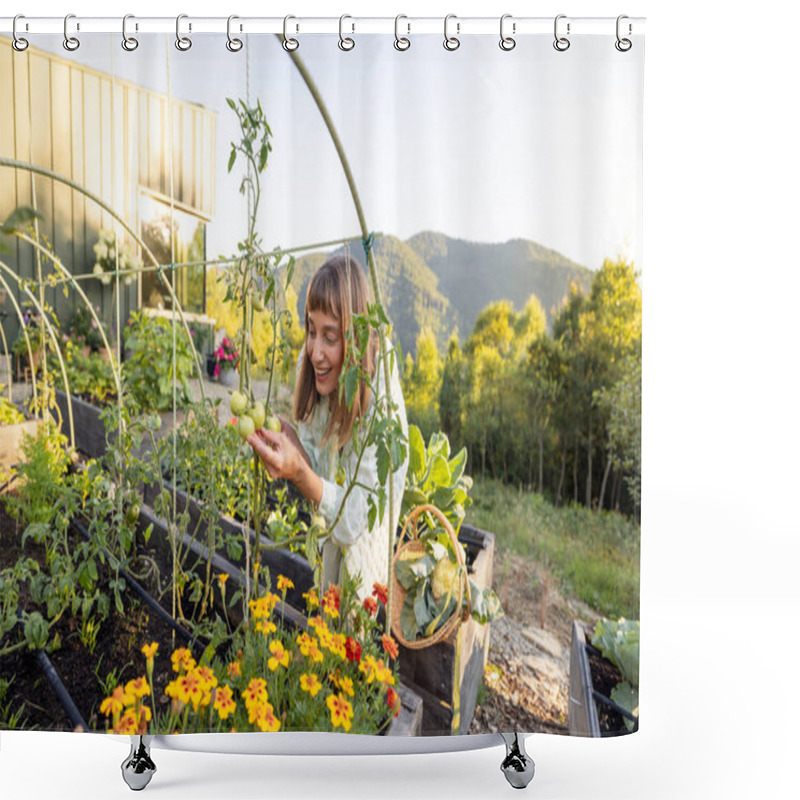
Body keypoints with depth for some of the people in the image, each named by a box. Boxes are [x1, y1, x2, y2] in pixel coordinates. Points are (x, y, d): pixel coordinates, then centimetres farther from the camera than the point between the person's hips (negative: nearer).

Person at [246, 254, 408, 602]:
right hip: (335, 520, 5)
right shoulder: (309, 362, -19)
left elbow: (353, 520, -32)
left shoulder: (378, 393, -35)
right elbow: (314, 463, -12)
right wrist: (288, 439, -32)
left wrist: (299, 472, -47)